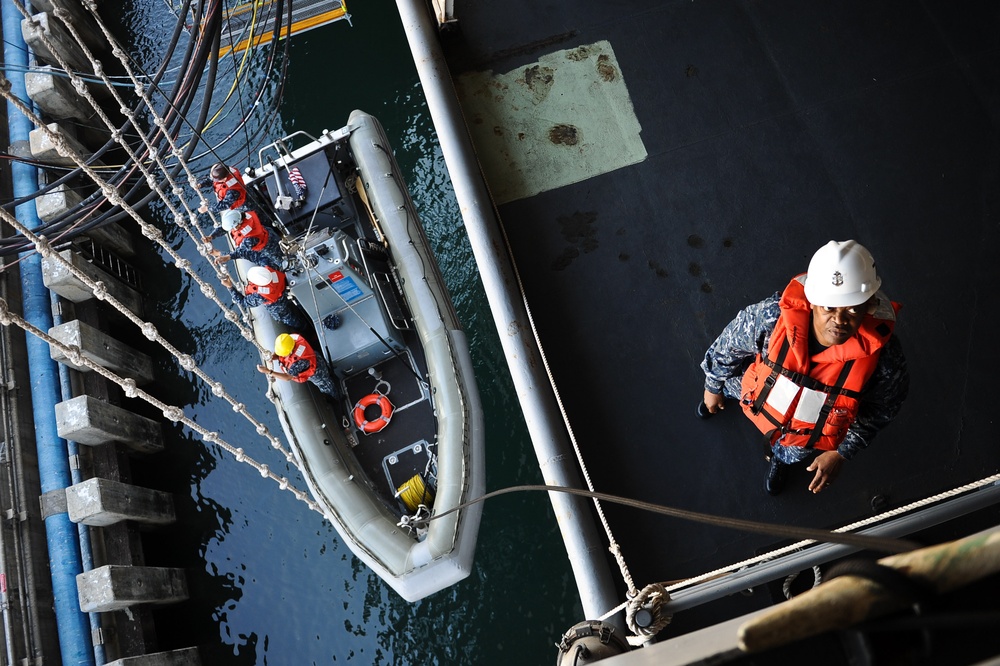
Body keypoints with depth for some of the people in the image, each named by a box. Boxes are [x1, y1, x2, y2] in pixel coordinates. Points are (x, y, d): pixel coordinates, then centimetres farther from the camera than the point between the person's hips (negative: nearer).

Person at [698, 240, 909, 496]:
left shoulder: (884, 357, -40)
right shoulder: (771, 316, -41)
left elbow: (881, 408, -16)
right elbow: (728, 346, -18)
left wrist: (842, 453, -8)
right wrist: (713, 387, 0)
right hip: (764, 394, 0)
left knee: (791, 453, 34)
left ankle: (780, 458, 71)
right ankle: (724, 391, 72)